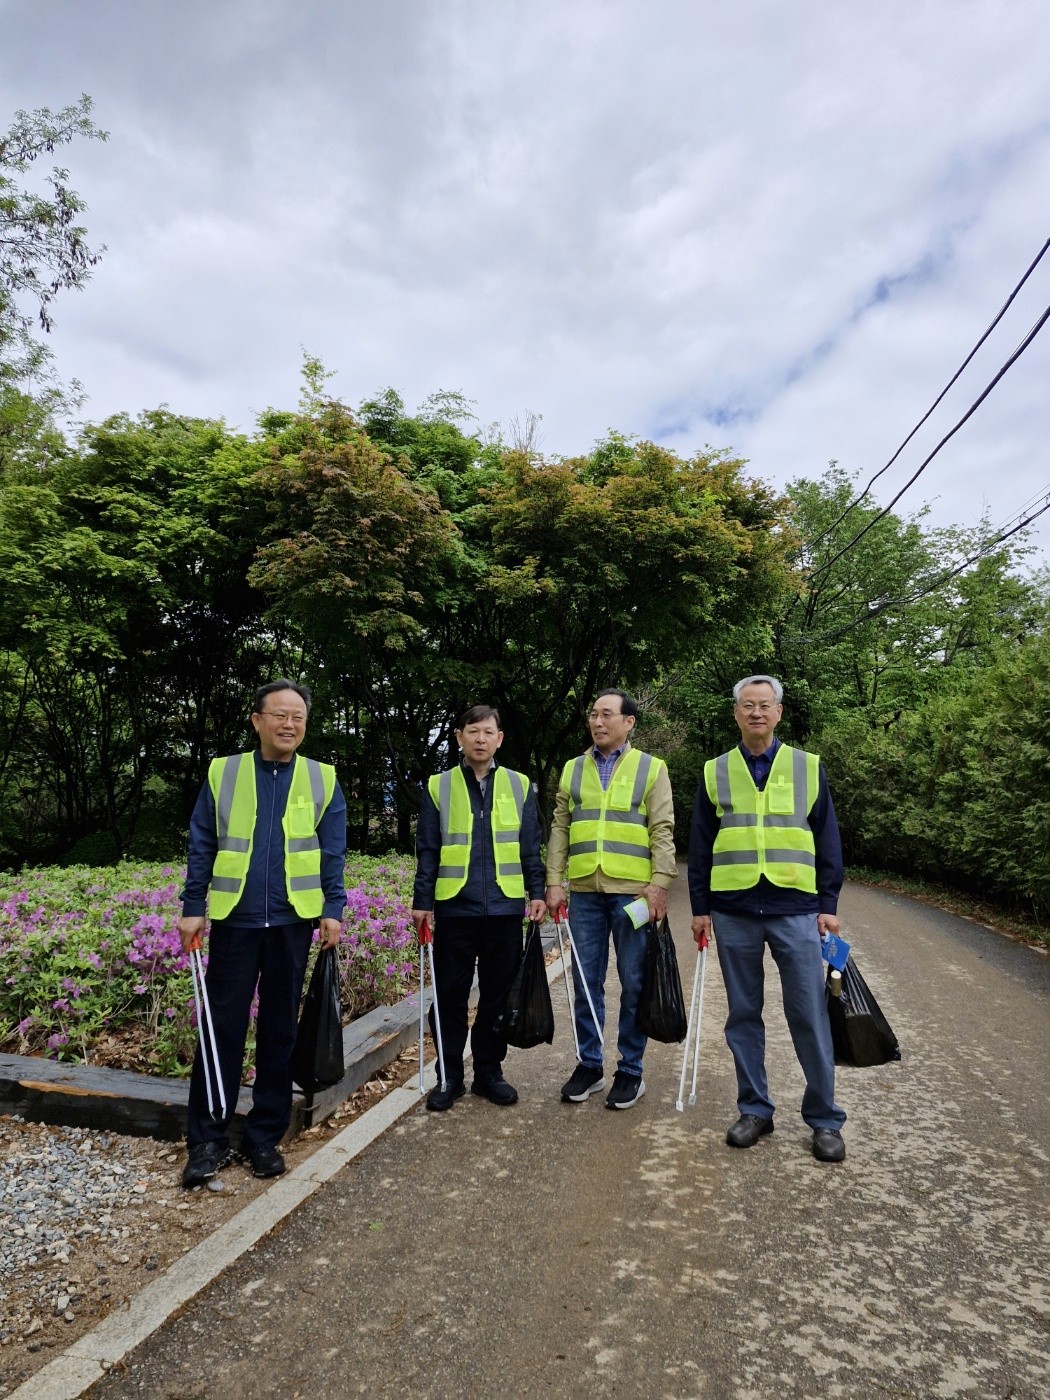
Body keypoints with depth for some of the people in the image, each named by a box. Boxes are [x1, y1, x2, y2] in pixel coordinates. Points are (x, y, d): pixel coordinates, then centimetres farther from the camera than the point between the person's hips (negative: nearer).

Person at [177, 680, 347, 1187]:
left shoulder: (322, 779, 3)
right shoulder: (222, 773, 3)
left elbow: (332, 853, 2)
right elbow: (201, 847, 4)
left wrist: (333, 909, -5)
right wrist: (193, 908, -1)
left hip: (292, 922, 1)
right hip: (234, 921, 0)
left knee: (280, 1030, 10)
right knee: (222, 1027, 5)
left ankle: (265, 1136, 24)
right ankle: (207, 1140, 20)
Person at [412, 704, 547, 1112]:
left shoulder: (519, 786, 6)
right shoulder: (438, 787, 3)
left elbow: (530, 848, 7)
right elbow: (427, 851, 3)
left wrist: (537, 892, -1)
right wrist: (422, 902, -3)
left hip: (505, 909, 1)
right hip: (454, 910, -1)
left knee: (498, 997, 10)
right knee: (450, 996, 8)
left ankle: (489, 1072, 26)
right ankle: (449, 1075, 23)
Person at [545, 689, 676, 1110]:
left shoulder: (651, 768, 3)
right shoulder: (573, 769, 11)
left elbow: (662, 830, -3)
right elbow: (560, 827, 10)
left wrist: (659, 883, -11)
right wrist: (554, 881, 3)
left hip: (633, 891, -3)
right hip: (584, 890, 3)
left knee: (634, 983, 6)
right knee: (586, 981, 10)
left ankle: (631, 1070, 21)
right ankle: (589, 1064, 24)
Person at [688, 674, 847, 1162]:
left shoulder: (807, 767, 5)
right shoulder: (715, 772, 6)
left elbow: (827, 841, 6)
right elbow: (700, 846, 8)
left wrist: (829, 904, 1)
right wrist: (700, 907, 5)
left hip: (795, 909, -1)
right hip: (734, 912, 1)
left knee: (809, 1015, 3)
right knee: (743, 1014, 10)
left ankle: (824, 1118, 19)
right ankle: (754, 1109, 25)